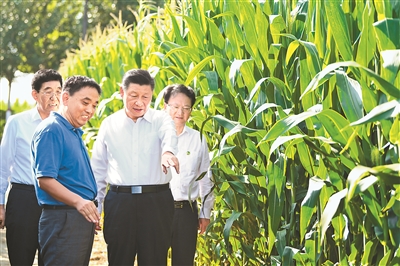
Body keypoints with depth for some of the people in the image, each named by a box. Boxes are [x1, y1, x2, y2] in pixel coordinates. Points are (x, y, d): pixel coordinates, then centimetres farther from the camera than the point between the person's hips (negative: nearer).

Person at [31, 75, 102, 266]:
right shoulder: (51, 130, -12)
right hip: (63, 220, -10)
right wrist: (78, 201, -30)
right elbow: (45, 180, -20)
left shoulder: (74, 133, 18)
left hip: (82, 219, 10)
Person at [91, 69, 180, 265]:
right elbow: (98, 169, 13)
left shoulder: (160, 120, 3)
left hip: (156, 202, -1)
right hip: (119, 202, 2)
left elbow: (169, 136, -21)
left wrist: (168, 152, -46)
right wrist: (94, 207, 9)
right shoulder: (109, 124, 9)